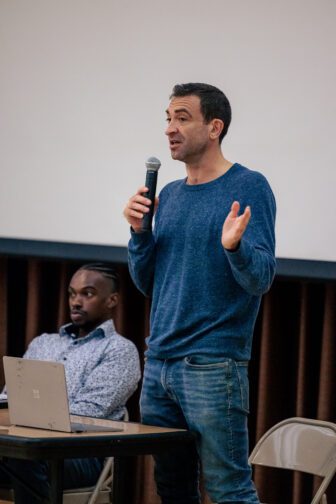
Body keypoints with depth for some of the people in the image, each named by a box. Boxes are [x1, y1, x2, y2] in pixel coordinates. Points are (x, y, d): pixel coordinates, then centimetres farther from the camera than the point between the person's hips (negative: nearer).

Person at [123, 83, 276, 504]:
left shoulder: (249, 188, -7)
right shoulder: (170, 195, 14)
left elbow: (260, 280, -12)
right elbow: (147, 283, 16)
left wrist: (234, 247, -32)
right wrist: (139, 232, -1)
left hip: (214, 368, -7)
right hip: (158, 364, 7)